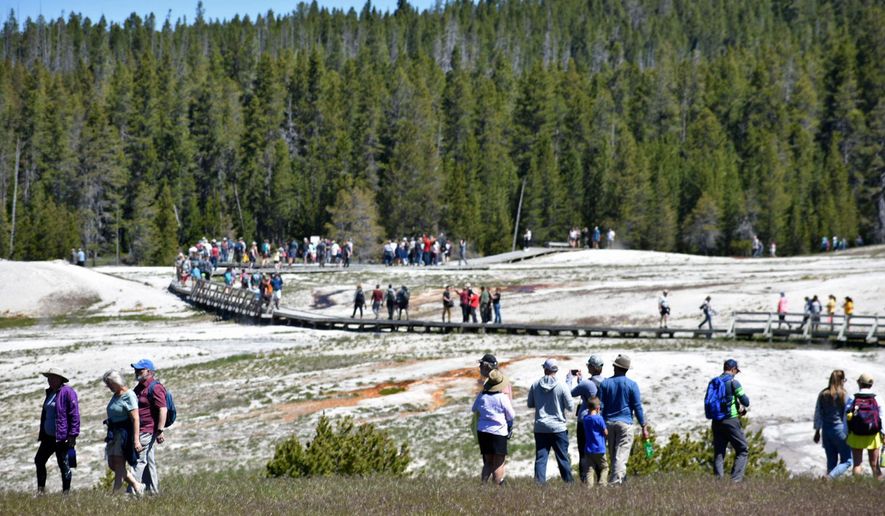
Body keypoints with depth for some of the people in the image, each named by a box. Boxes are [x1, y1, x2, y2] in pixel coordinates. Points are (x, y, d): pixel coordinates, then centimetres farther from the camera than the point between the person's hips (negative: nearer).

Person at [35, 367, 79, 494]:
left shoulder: (67, 392, -11)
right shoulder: (50, 392, 15)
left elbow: (74, 415, -16)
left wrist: (72, 435, -20)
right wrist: (41, 433, 20)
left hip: (62, 436, -9)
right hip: (49, 436, 9)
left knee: (63, 464, -2)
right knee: (39, 460, 9)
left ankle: (66, 491, 6)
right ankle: (41, 489, 17)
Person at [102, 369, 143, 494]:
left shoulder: (129, 396, -14)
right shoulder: (115, 396, 14)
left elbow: (135, 419, -20)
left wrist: (136, 440, -25)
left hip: (124, 433, -10)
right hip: (114, 433, 10)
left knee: (119, 465, -7)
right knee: (112, 465, 9)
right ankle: (137, 486, 16)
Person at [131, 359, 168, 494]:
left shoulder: (155, 387, -14)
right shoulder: (140, 387, 17)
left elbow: (163, 409, -21)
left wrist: (160, 431, -25)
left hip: (148, 431, -10)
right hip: (140, 431, 10)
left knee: (140, 460, -12)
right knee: (149, 462, 12)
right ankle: (153, 490, 17)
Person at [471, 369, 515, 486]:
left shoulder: (481, 396, 2)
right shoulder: (502, 397, -13)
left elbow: (474, 409, 21)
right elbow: (511, 416, -4)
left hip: (482, 431, 5)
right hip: (498, 432, -5)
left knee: (488, 462, 15)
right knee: (499, 463, 1)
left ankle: (483, 484, 3)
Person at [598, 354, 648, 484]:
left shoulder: (605, 383, 5)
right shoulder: (631, 385, -3)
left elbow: (600, 406, 4)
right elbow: (637, 407, -3)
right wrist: (643, 427, 1)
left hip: (608, 423, 3)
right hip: (625, 423, -3)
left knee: (612, 455, 14)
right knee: (621, 455, -8)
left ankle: (621, 478, 21)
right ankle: (615, 481, -21)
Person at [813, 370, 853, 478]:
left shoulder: (822, 395, 2)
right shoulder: (845, 397, -11)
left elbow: (817, 414, 8)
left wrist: (817, 431, 18)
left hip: (826, 431, 5)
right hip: (840, 430, -5)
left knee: (831, 461, 15)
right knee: (846, 461, 2)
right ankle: (830, 477, -21)